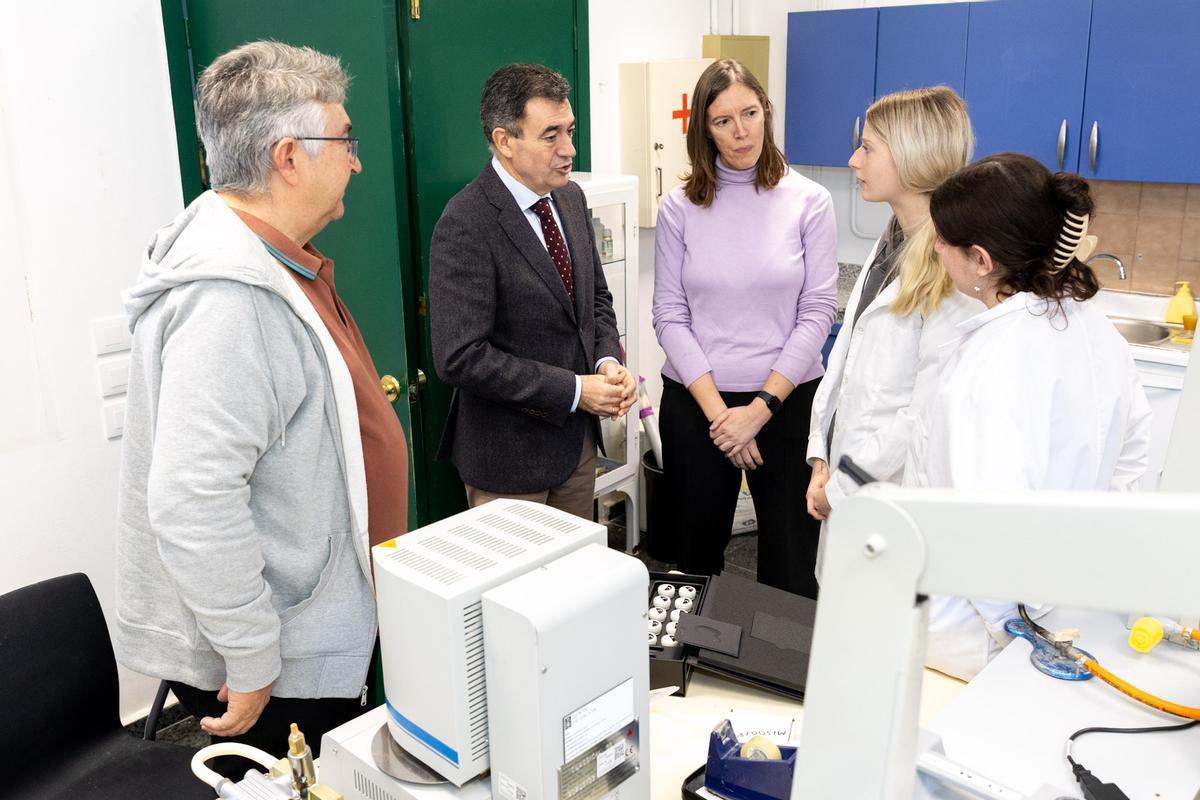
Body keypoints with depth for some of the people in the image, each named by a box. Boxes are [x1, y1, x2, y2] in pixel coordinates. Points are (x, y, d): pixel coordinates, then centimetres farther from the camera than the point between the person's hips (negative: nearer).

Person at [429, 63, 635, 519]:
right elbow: (460, 357, -25)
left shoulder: (571, 198, 4)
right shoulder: (465, 225, -22)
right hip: (509, 453, -7)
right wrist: (574, 390, -22)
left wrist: (607, 360, -6)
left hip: (577, 437, 7)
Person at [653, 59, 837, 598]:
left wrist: (761, 408, -11)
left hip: (786, 401, -1)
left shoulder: (808, 202, -1)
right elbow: (670, 316, -2)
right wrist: (718, 411, -10)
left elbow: (817, 312, -4)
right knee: (697, 553, 13)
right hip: (695, 403, 1)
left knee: (792, 565, 6)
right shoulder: (679, 208, 1)